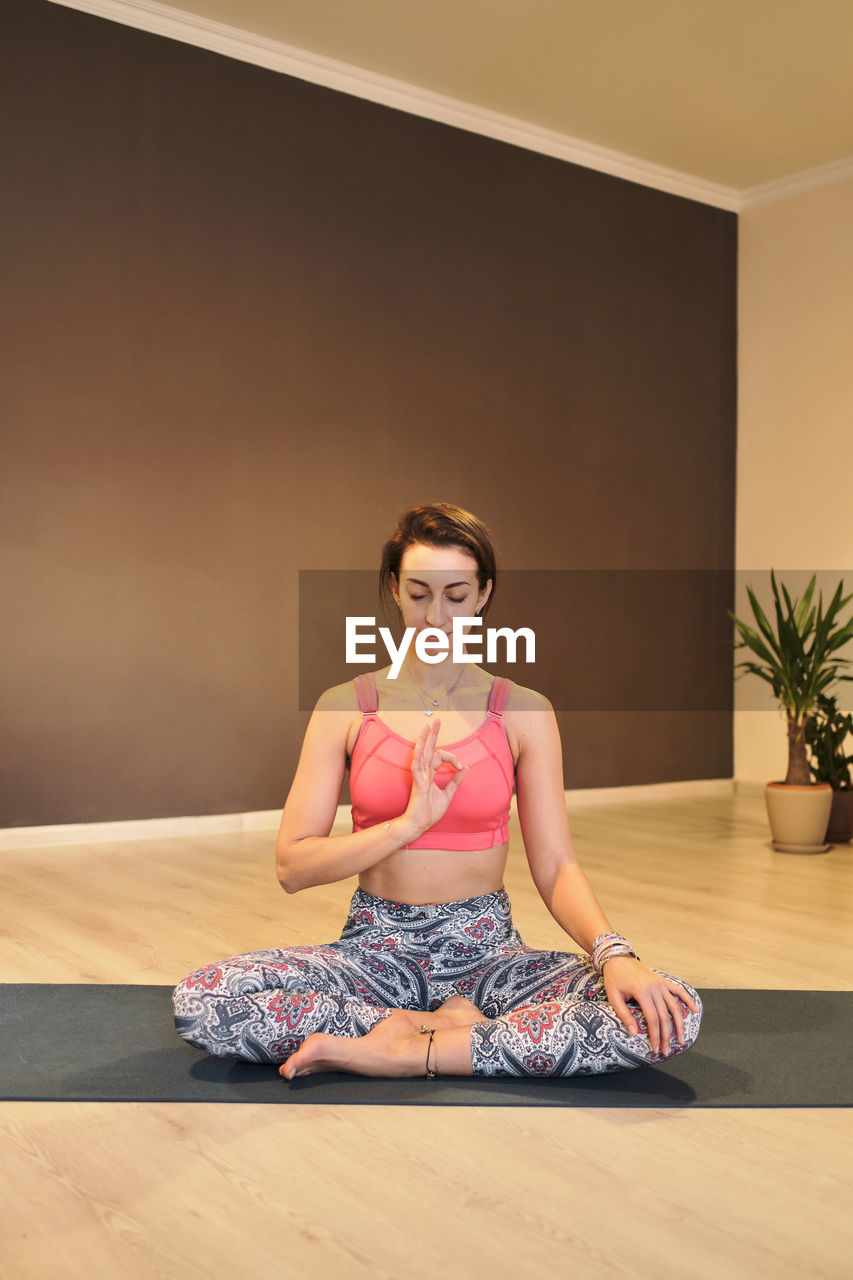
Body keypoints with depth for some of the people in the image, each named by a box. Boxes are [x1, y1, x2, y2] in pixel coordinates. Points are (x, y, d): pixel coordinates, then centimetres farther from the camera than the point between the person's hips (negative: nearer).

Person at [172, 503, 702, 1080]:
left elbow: (556, 867, -3)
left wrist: (614, 952, -21)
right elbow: (293, 866, -5)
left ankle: (396, 1052, -18)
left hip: (485, 947, 0)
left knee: (665, 1017, -26)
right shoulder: (344, 708, 1)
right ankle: (453, 1028, -16)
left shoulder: (525, 713, 1)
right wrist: (409, 823, -17)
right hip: (375, 947, 0)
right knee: (200, 1002, -26)